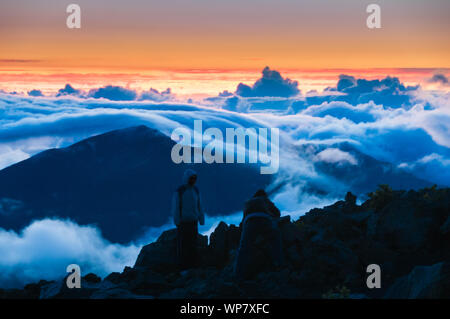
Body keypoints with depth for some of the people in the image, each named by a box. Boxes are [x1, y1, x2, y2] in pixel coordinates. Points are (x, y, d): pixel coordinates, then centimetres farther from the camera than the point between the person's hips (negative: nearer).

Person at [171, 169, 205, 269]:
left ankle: (192, 266, 14)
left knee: (193, 245, 6)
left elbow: (199, 206, 10)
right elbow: (175, 208, -10)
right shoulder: (179, 191, -11)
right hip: (183, 222, -5)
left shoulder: (196, 190, 6)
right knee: (183, 246, -2)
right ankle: (183, 267, 5)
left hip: (193, 222, 5)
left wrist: (201, 220, 6)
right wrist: (177, 222, -13)